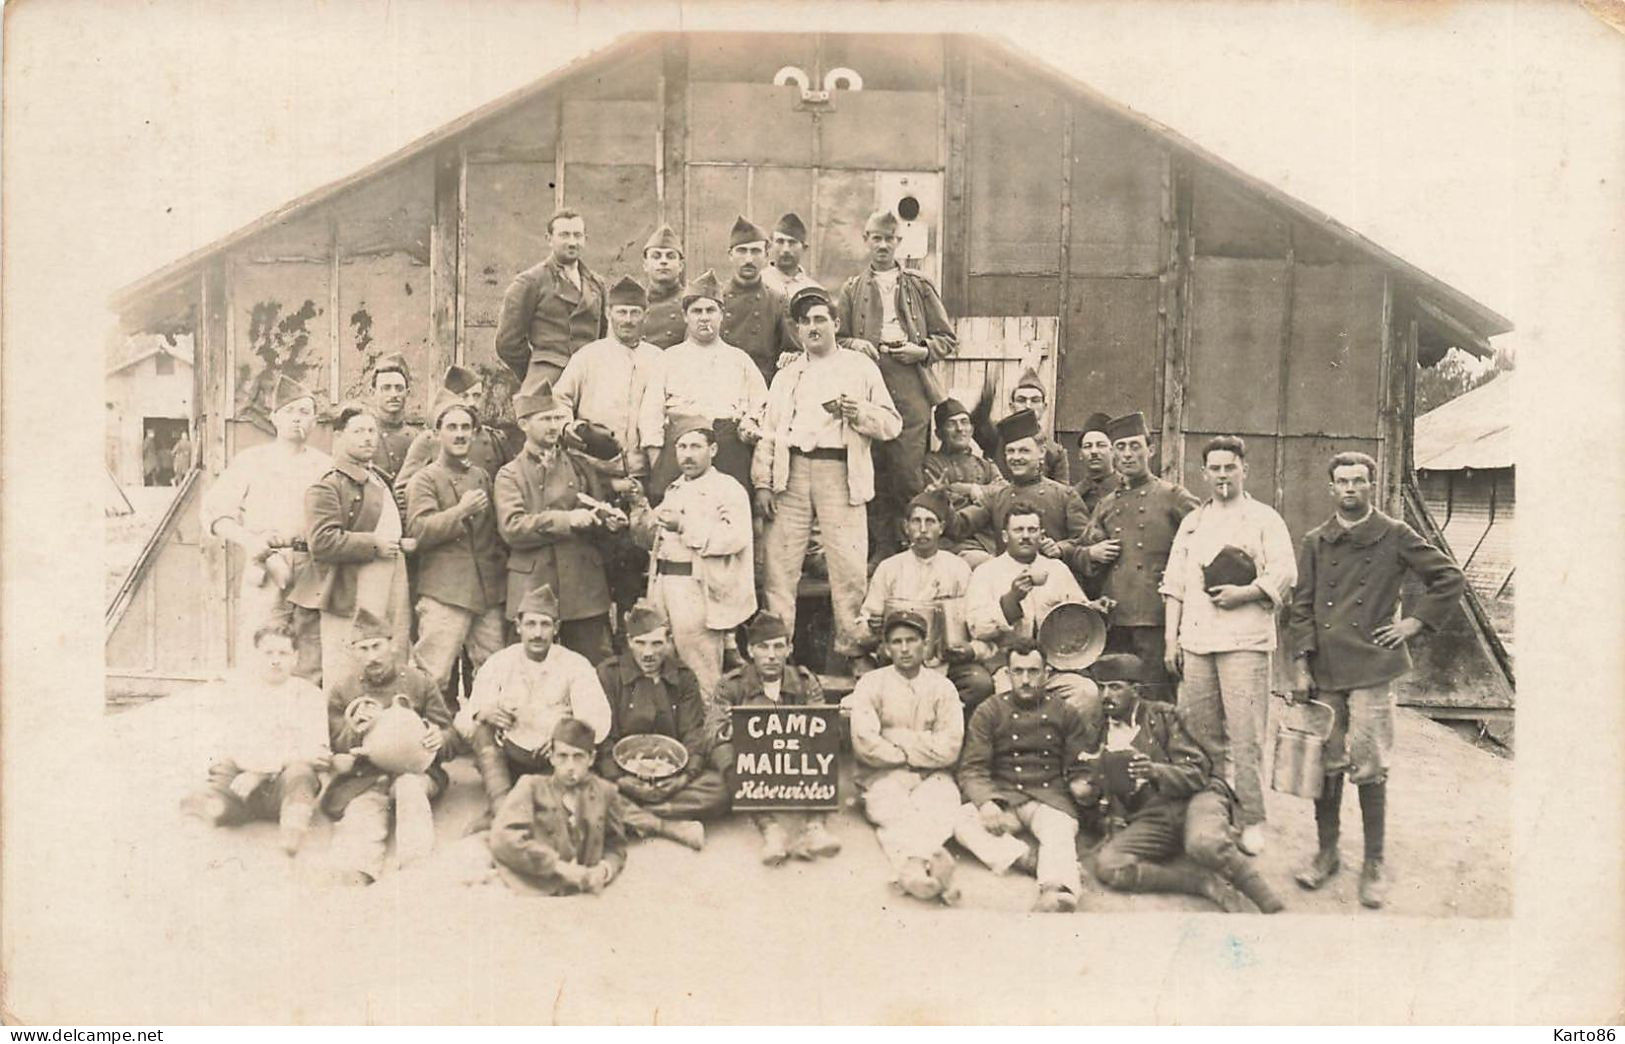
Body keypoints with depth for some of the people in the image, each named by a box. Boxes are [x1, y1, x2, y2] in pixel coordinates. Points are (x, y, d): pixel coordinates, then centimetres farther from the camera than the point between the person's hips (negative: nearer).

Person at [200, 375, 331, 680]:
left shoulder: (326, 466, 15)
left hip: (313, 571, 2)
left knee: (309, 665, 2)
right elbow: (213, 509, 5)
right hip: (264, 569, -2)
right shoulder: (250, 461, 11)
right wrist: (246, 540, -11)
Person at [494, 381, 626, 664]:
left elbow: (600, 509, 15)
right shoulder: (510, 475, 5)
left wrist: (610, 520, -10)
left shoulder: (581, 466, 15)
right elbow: (512, 528, -9)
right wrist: (567, 520, -18)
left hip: (584, 587, 2)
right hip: (532, 589, -2)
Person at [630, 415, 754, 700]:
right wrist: (644, 527, 5)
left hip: (698, 589, -7)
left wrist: (685, 526, -22)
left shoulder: (728, 489, -2)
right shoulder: (674, 490, 22)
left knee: (701, 675, -6)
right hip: (664, 581, 7)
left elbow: (735, 537, -17)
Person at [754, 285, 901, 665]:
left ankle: (850, 646, 3)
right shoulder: (786, 374, 22)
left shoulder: (860, 367, 14)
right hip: (792, 471, 2)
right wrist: (762, 483, 5)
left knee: (848, 565, -7)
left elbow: (892, 424, 9)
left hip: (840, 471, -2)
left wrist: (860, 412, -10)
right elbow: (769, 431, 16)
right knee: (779, 562, -3)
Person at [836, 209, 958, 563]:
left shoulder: (920, 286, 14)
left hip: (911, 391, -1)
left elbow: (948, 340, 13)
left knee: (909, 473, -9)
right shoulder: (852, 289, 17)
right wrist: (854, 343, -5)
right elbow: (837, 339, 17)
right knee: (874, 475, 0)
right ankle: (882, 551, 8)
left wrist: (921, 350, -5)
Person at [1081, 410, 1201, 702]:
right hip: (1113, 617, 5)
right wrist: (1092, 553, 0)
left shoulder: (1173, 496, 4)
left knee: (1157, 700, -4)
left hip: (1156, 616, -5)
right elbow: (1082, 559, 22)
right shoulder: (1106, 505, 18)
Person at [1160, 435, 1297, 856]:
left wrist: (1243, 593, -14)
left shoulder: (1264, 518, 7)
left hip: (1245, 641, -4)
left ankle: (1252, 821, 0)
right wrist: (1170, 640, 10)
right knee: (1199, 730, 4)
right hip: (1195, 641, 4)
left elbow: (1285, 574, -1)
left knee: (1245, 734, -7)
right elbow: (1174, 584, 17)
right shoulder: (1192, 522, 19)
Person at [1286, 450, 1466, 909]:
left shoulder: (1395, 536, 2)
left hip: (1372, 667, -3)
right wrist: (1300, 664, -1)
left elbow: (1450, 578, 7)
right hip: (1324, 668, 3)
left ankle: (1375, 863, 10)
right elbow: (1301, 606, 7)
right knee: (1325, 764, 8)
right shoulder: (1315, 542, 9)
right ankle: (1327, 853, 21)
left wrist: (1415, 622, 1)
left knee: (1368, 767, -3)